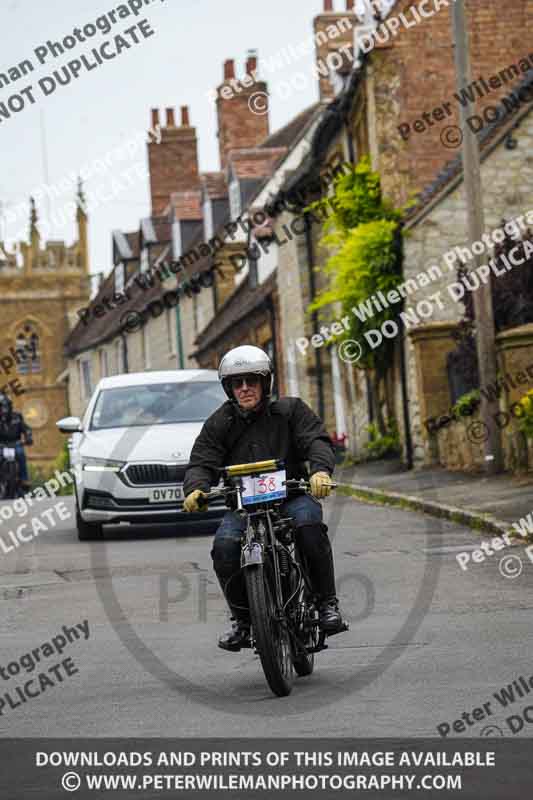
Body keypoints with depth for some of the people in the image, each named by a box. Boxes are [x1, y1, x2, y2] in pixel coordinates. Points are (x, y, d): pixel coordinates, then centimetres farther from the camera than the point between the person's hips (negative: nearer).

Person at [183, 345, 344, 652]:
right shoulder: (219, 424, 9)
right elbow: (202, 462, 0)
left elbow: (317, 441, -8)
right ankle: (242, 618, -7)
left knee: (309, 522, -35)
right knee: (225, 545, -27)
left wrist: (321, 469, -30)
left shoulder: (290, 410, 5)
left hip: (291, 496, -1)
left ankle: (328, 602, -20)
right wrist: (196, 488, -23)